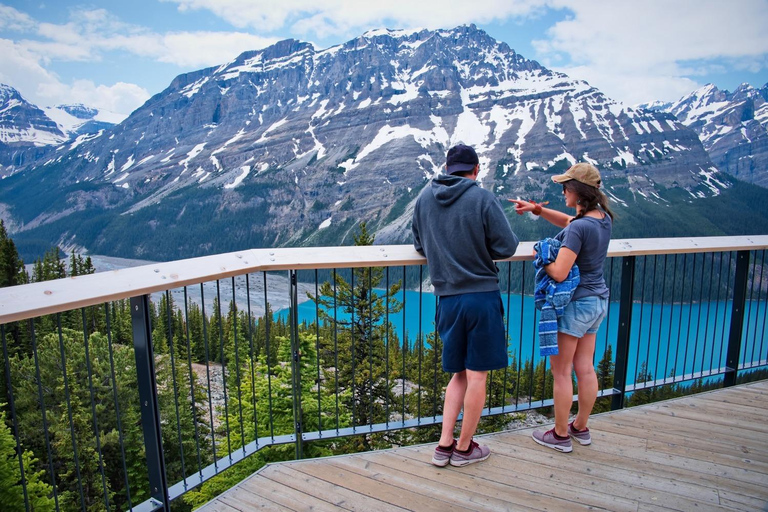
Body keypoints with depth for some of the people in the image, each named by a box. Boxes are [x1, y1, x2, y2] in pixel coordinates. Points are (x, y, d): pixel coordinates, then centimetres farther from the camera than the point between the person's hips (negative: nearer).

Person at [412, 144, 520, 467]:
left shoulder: (424, 198, 4)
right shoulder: (483, 199, -10)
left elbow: (419, 246, 12)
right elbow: (506, 247, -7)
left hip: (447, 300, 5)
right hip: (482, 297, -4)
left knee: (459, 374, 20)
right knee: (477, 377, 10)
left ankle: (444, 445, 22)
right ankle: (464, 449, 25)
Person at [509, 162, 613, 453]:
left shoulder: (579, 228, -24)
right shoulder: (603, 217, 3)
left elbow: (559, 273, -27)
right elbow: (569, 221, 21)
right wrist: (538, 209, 10)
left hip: (574, 304, -9)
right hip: (598, 301, 9)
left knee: (561, 371, 6)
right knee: (585, 368, 18)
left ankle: (561, 435, 21)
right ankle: (581, 428, 34)